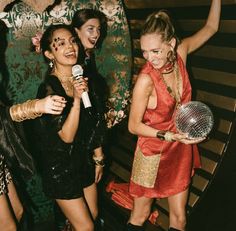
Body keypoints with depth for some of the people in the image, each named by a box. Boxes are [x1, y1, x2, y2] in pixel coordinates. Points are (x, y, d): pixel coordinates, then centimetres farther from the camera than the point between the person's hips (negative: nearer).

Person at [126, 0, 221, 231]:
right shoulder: (146, 79, -26)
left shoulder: (180, 53, -11)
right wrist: (170, 136, -23)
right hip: (153, 154, -4)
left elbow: (210, 28, 7)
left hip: (182, 150, 5)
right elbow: (134, 126, -16)